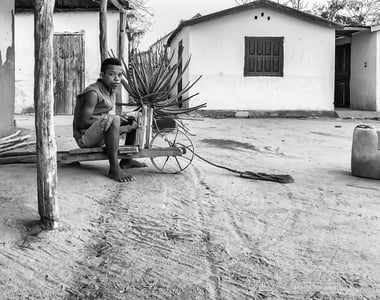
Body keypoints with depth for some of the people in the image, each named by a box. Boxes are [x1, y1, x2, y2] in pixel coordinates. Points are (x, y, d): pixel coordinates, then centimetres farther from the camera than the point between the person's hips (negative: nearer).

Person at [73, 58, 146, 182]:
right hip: (84, 137, -9)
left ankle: (126, 161, 15)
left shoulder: (111, 91, 7)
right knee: (114, 119, -35)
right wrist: (104, 119, -17)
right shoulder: (93, 93, -21)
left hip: (100, 135, 10)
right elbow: (82, 123, -23)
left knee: (134, 120, 13)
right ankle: (114, 169, -35)